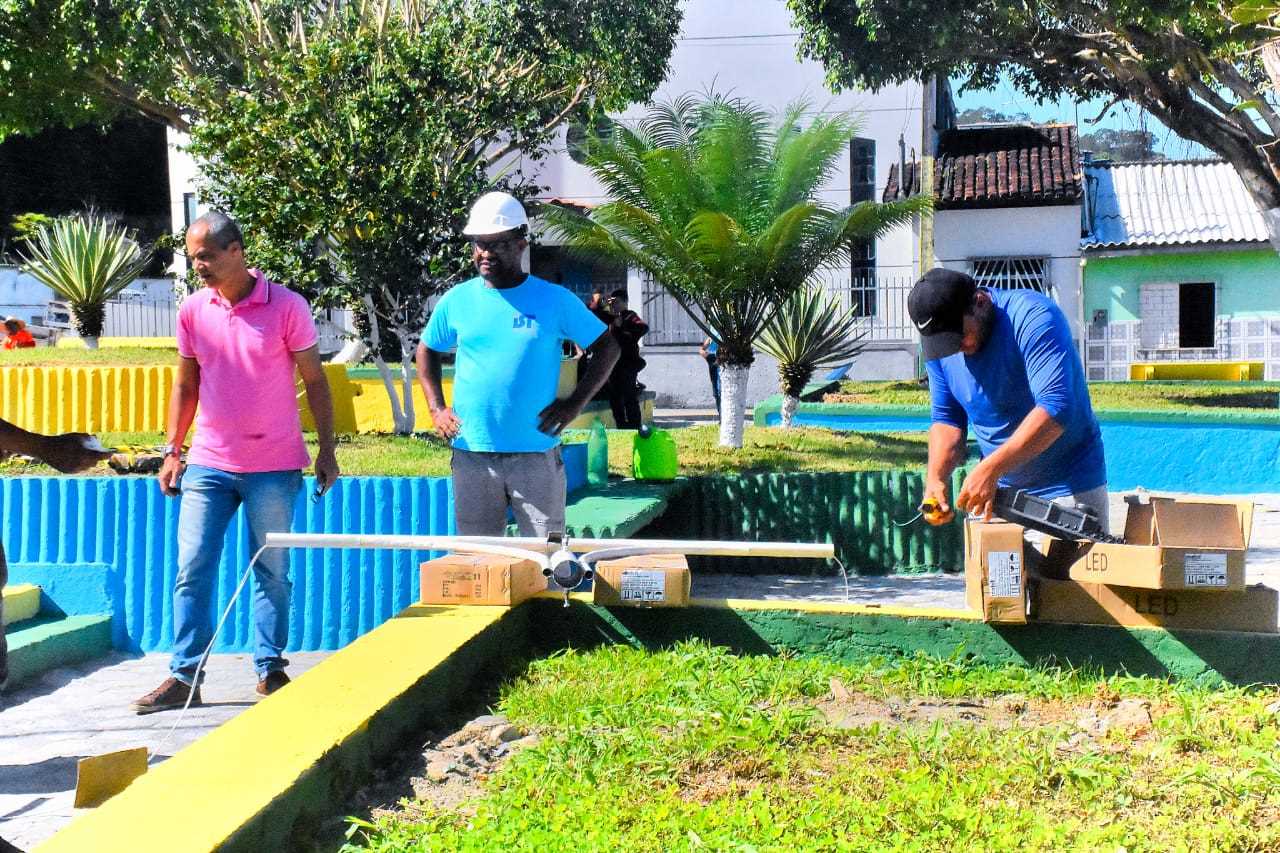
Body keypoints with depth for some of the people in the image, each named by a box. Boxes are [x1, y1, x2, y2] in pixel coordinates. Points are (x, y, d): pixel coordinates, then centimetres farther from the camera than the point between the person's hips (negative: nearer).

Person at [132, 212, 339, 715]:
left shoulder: (286, 306, -6)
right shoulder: (192, 310, 4)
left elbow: (314, 381, -1)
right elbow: (186, 386, 13)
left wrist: (327, 450, -4)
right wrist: (172, 451, 9)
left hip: (274, 467, -3)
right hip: (208, 464, 3)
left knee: (272, 572, 5)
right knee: (192, 570, 1)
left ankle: (270, 669, 16)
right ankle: (184, 676, 8)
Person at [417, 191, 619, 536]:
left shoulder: (554, 300, -1)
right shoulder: (457, 300, 5)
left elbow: (607, 347, 7)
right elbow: (427, 351, 20)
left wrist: (575, 403, -3)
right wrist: (436, 408, 7)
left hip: (536, 454, -2)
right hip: (472, 454, 2)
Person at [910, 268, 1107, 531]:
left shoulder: (1034, 318, -21)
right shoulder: (938, 345, -2)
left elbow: (1056, 409, -31)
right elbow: (947, 418, 7)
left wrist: (990, 469, -36)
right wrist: (935, 477, -12)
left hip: (1068, 490, -6)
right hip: (999, 490, 6)